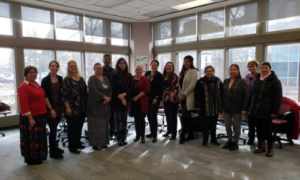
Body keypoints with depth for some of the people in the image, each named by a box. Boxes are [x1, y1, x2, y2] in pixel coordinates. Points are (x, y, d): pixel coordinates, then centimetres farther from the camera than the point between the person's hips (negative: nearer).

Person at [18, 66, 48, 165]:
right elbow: (24, 104, -19)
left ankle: (38, 155, 31)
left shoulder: (37, 84, 11)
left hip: (40, 116, 8)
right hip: (30, 117, -8)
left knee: (39, 137, 17)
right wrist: (30, 118, -21)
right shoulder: (23, 87, -14)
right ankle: (30, 159, 18)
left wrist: (43, 114, 14)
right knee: (31, 138, 4)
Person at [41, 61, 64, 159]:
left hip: (58, 108, 5)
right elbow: (45, 96, -11)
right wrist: (50, 109, -15)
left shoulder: (60, 79, 7)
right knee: (53, 129, -2)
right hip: (50, 108, -5)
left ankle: (54, 147, 30)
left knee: (54, 128, 15)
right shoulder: (45, 80, -7)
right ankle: (53, 152, 10)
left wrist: (62, 106, 7)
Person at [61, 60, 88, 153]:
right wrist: (67, 107, -17)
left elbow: (85, 92, 16)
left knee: (79, 126, 16)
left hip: (82, 108, 6)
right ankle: (72, 146, 15)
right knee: (72, 127, 2)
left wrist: (86, 105, 13)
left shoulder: (81, 79, 12)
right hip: (72, 108, -6)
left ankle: (78, 143, 31)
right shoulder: (67, 79, -7)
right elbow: (64, 95, -12)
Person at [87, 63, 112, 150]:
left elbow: (110, 90, 12)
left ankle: (103, 142, 17)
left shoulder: (105, 79, 17)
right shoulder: (92, 79, -3)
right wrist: (104, 97, -15)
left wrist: (108, 98, -7)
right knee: (96, 125, -5)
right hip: (95, 105, -6)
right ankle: (95, 143, 6)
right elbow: (94, 90, -16)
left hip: (105, 105, 6)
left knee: (104, 124, 7)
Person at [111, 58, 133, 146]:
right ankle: (119, 138, 7)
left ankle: (123, 138, 14)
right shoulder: (114, 75, -1)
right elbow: (114, 88, -6)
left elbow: (131, 87, 2)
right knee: (118, 119, 0)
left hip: (126, 99, 3)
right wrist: (121, 98, -12)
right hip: (117, 100, -3)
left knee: (124, 119, 7)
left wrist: (124, 94, -14)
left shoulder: (129, 75, 8)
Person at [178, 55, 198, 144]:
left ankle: (182, 135, 1)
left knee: (184, 117, -9)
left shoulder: (193, 71, -6)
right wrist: (180, 95, 2)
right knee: (188, 117, 12)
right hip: (182, 97, 7)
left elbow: (192, 85, -15)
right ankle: (191, 134, 21)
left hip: (189, 97, -7)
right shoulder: (182, 72, 16)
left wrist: (184, 94, -14)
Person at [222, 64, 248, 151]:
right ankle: (229, 141, 27)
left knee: (236, 126, 7)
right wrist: (222, 106, 6)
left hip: (237, 108, -4)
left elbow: (246, 95, -9)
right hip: (227, 108, 5)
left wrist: (244, 108, -14)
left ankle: (235, 143, 21)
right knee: (227, 125, 10)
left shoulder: (242, 81, -5)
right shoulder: (226, 81, 9)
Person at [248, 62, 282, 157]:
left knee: (267, 129, -1)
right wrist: (250, 108, 8)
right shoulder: (257, 80, 11)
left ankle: (270, 149, 17)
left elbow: (278, 98, -9)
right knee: (259, 129, 10)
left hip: (267, 111, -5)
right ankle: (262, 147, 24)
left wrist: (274, 111, -14)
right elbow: (252, 95, 15)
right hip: (256, 110, 5)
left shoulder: (275, 81, -5)